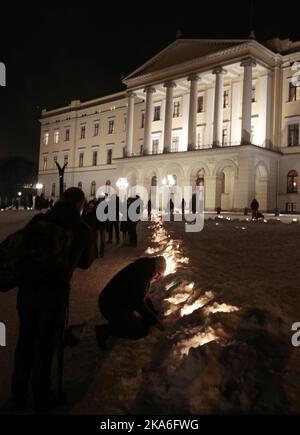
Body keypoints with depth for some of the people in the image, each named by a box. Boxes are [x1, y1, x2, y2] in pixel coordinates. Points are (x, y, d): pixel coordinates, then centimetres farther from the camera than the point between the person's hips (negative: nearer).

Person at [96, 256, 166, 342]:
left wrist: (154, 313, 15)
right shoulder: (141, 275, -26)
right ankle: (104, 330, -7)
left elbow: (144, 295, 16)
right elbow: (138, 302, -24)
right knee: (141, 332, -11)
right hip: (111, 307, -10)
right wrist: (154, 320, -13)